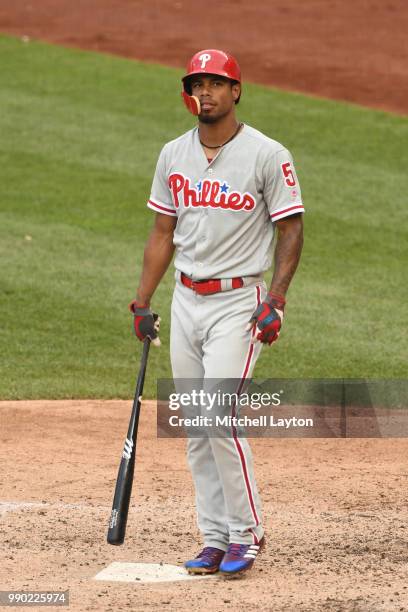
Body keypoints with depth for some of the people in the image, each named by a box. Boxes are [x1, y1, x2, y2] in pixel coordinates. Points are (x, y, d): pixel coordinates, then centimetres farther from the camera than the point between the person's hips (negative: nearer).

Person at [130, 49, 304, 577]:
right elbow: (163, 233, 14)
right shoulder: (174, 155, 8)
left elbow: (291, 230, -6)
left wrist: (275, 301, -15)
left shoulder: (267, 155, -8)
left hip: (238, 301, -6)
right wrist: (142, 303, 10)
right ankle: (215, 539, 13)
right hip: (185, 302, 6)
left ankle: (246, 534, -4)